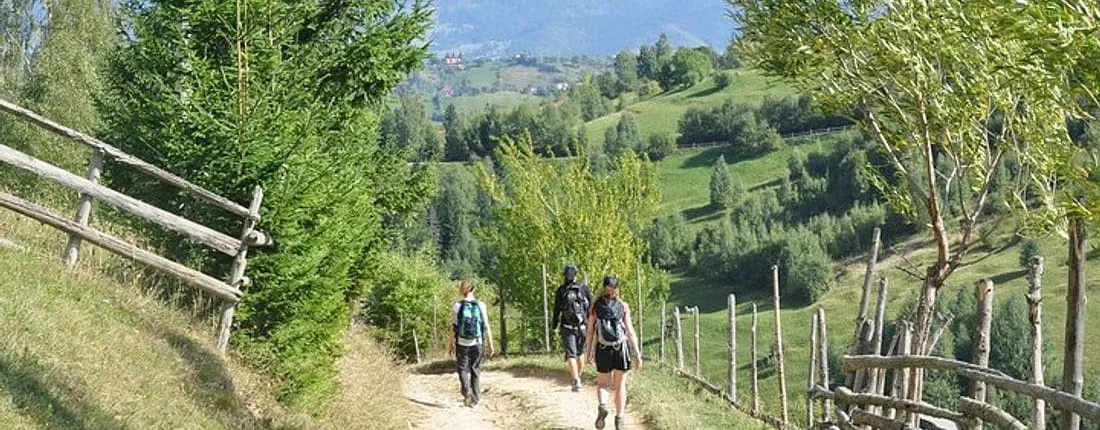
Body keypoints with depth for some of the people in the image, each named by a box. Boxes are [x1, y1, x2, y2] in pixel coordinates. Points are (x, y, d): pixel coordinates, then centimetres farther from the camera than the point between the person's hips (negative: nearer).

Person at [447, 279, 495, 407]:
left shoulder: (457, 306, -5)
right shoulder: (480, 306, -3)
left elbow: (454, 328, -4)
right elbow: (486, 327, -3)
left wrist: (451, 344, 6)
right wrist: (491, 345, 3)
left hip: (462, 344, -1)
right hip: (477, 344, 1)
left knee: (463, 369, 8)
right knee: (475, 370, 12)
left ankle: (467, 392, -15)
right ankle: (475, 398, 14)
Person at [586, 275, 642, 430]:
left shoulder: (596, 306, 0)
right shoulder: (623, 306, -3)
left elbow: (590, 331, 1)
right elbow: (630, 331, -7)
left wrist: (590, 351, 12)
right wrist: (637, 353, -5)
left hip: (603, 349, 0)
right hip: (621, 348, 0)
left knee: (602, 384, 15)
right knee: (620, 385, 13)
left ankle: (602, 406, -14)